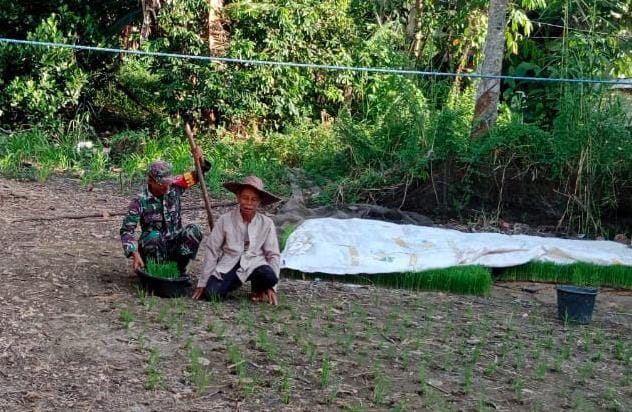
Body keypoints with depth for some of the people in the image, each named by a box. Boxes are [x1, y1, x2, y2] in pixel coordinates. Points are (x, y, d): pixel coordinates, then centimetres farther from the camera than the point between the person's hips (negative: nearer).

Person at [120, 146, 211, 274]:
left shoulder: (174, 187, -5)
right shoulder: (140, 200, -15)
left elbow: (197, 175, 4)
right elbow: (126, 230, -18)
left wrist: (200, 159, -19)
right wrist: (135, 254, -32)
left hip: (175, 245, 3)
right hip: (153, 247, -3)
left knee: (194, 231, -24)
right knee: (154, 236, -36)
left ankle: (179, 269, -10)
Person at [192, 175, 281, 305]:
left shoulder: (267, 224, -2)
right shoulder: (225, 220, -4)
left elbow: (273, 255, 4)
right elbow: (211, 250, 1)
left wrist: (272, 287, -4)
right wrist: (202, 283, 1)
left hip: (254, 264, 0)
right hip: (229, 265, 0)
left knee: (269, 276, -32)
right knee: (212, 293, -26)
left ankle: (257, 289, 6)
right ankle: (234, 283, 11)